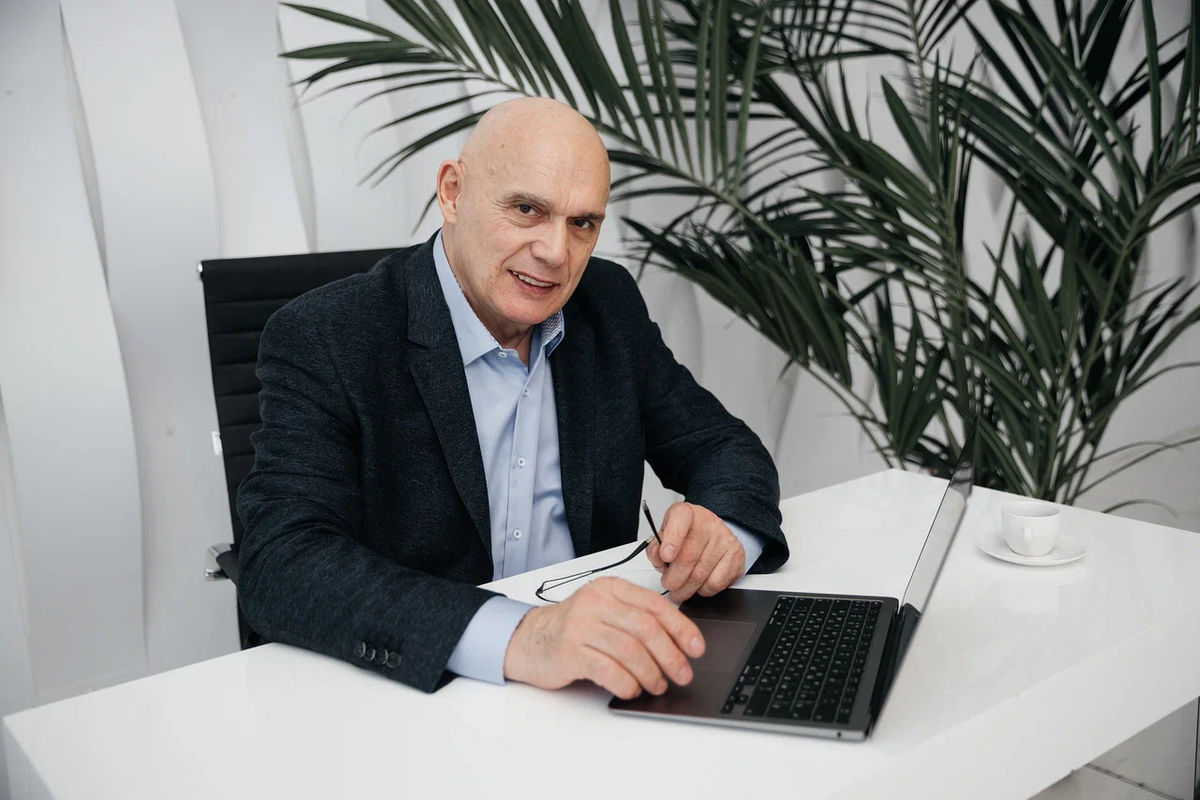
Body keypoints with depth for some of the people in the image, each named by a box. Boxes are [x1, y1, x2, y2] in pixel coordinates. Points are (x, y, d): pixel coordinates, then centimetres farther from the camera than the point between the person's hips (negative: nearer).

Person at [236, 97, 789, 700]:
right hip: (415, 695, -3)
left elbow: (724, 448, 8)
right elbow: (281, 564, -24)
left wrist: (724, 530, -16)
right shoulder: (324, 340, -13)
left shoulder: (610, 304, 3)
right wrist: (515, 637, -38)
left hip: (599, 682, 4)